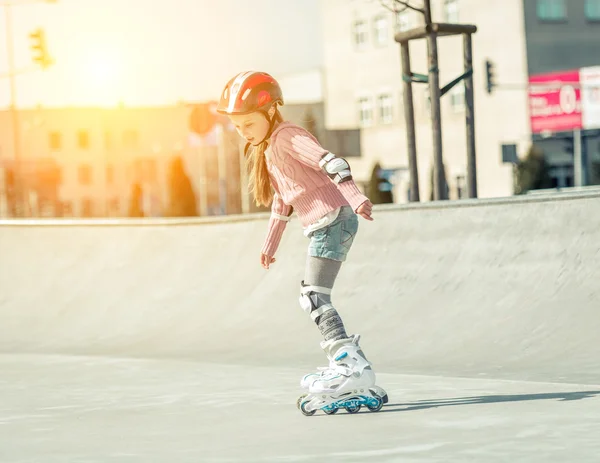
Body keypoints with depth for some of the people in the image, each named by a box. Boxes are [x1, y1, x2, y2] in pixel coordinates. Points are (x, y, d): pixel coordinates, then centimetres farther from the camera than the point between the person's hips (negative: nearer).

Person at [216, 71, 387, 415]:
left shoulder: (287, 136, -12)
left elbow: (332, 163, -26)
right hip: (323, 226, 10)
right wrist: (271, 244, 36)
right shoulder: (268, 148, 18)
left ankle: (354, 365, -22)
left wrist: (356, 197, -41)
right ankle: (345, 362, 23)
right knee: (314, 298, 16)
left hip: (333, 219, -10)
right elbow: (282, 199, 29)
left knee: (314, 297, -15)